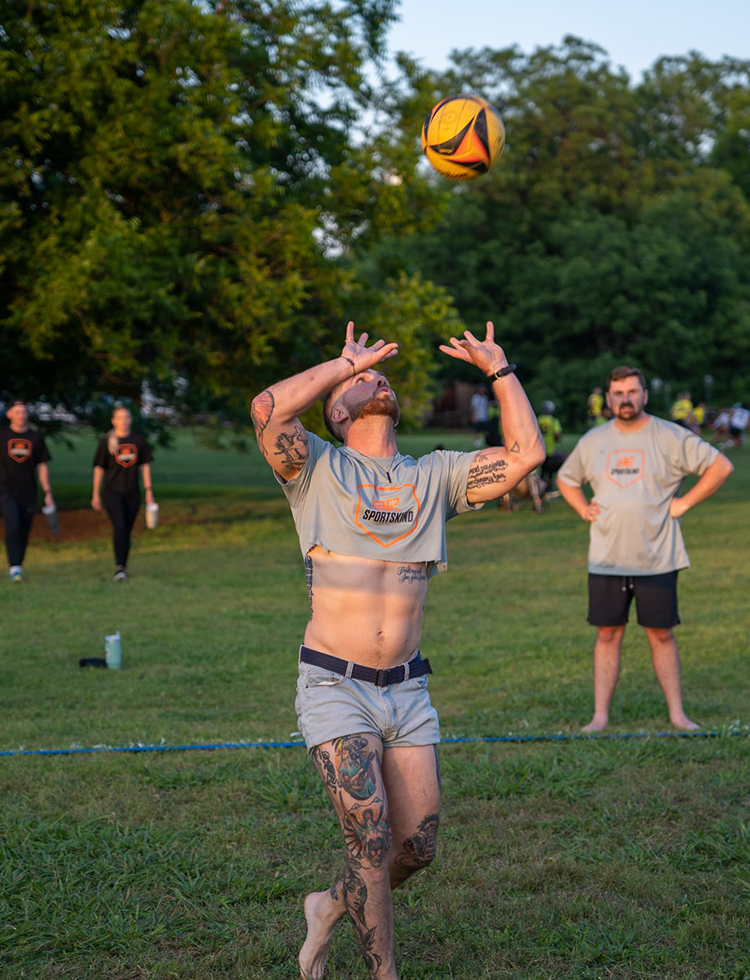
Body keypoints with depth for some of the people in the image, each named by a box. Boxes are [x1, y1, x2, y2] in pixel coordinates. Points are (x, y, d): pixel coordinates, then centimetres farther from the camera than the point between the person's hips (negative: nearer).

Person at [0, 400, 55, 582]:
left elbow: (42, 466, 9)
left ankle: (19, 566, 16)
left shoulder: (36, 438, 9)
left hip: (28, 493, 2)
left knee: (24, 532, 4)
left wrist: (48, 493, 2)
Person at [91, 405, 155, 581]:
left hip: (132, 494, 3)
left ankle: (123, 567, 17)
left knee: (127, 531, 6)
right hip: (112, 492, -3)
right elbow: (99, 468, 3)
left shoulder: (139, 441, 6)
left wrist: (149, 491, 5)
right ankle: (119, 567, -20)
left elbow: (145, 466, 10)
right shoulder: (106, 442, 0)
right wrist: (96, 494, 2)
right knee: (119, 528, -17)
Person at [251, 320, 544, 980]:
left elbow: (526, 455, 2)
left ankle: (332, 907, 35)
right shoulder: (318, 471, 1)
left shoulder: (434, 476, 12)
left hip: (407, 691, 4)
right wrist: (349, 362, -7)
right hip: (334, 687, -4)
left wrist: (498, 369, 6)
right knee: (371, 839, -10)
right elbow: (269, 409, -18)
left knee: (418, 848, 7)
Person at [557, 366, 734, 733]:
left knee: (661, 634, 3)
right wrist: (584, 509, 7)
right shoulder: (592, 441, 8)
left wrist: (684, 503, -5)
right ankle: (600, 716, 9)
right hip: (605, 560, 2)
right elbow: (565, 479, 24)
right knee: (607, 634, 4)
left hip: (657, 558, -2)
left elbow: (721, 466, -2)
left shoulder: (669, 437, -3)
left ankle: (677, 713, 12)